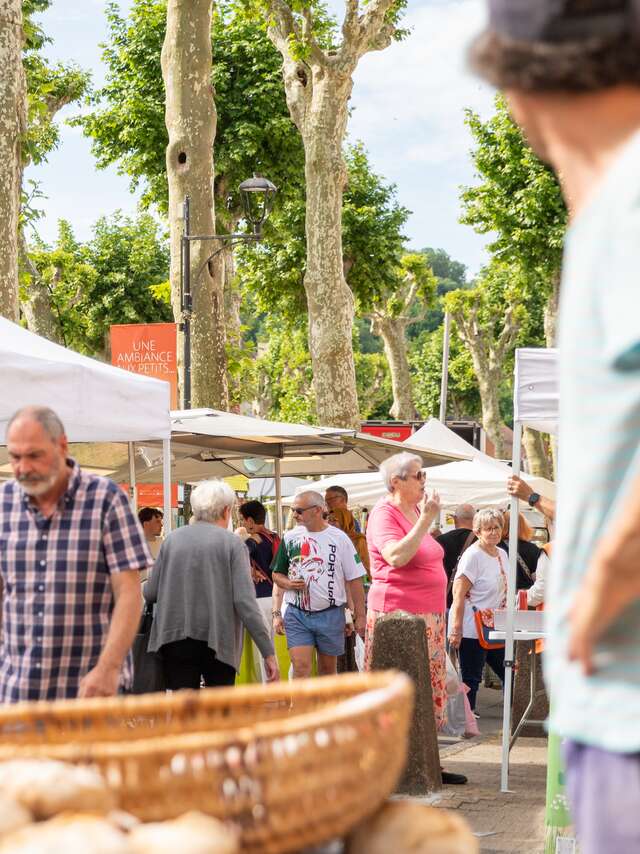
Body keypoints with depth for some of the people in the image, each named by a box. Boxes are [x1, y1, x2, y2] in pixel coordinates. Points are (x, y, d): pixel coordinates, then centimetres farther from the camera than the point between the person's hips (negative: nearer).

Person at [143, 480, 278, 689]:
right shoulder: (232, 543, -3)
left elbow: (150, 593, 7)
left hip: (175, 638, 2)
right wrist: (268, 653, -9)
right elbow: (245, 602, -11)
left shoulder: (172, 539, 5)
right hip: (218, 641, -2)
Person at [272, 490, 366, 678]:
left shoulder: (339, 538, -2)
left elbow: (355, 580, -1)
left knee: (327, 668, 11)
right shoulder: (290, 537, 5)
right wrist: (289, 584, -8)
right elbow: (277, 574, 14)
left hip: (330, 614, -1)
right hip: (296, 614, 1)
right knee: (301, 668, -10)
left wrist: (360, 616, -4)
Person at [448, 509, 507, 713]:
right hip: (472, 630, -8)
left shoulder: (502, 554, 13)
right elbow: (459, 595, -17)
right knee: (471, 679, -4)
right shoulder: (472, 556, -13)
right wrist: (456, 629, -22)